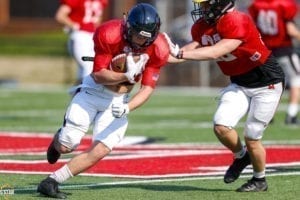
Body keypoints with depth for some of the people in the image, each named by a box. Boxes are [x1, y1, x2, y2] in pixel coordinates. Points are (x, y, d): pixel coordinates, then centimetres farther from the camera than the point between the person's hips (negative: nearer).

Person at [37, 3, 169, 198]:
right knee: (66, 147, -7)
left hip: (119, 101, 2)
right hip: (94, 89, -2)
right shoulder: (109, 35, -25)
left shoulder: (158, 50, -15)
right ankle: (59, 140, 31)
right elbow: (99, 75, -18)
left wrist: (127, 108, -29)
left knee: (99, 152, -14)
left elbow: (148, 88, -11)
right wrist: (126, 76, -34)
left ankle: (52, 182, -2)